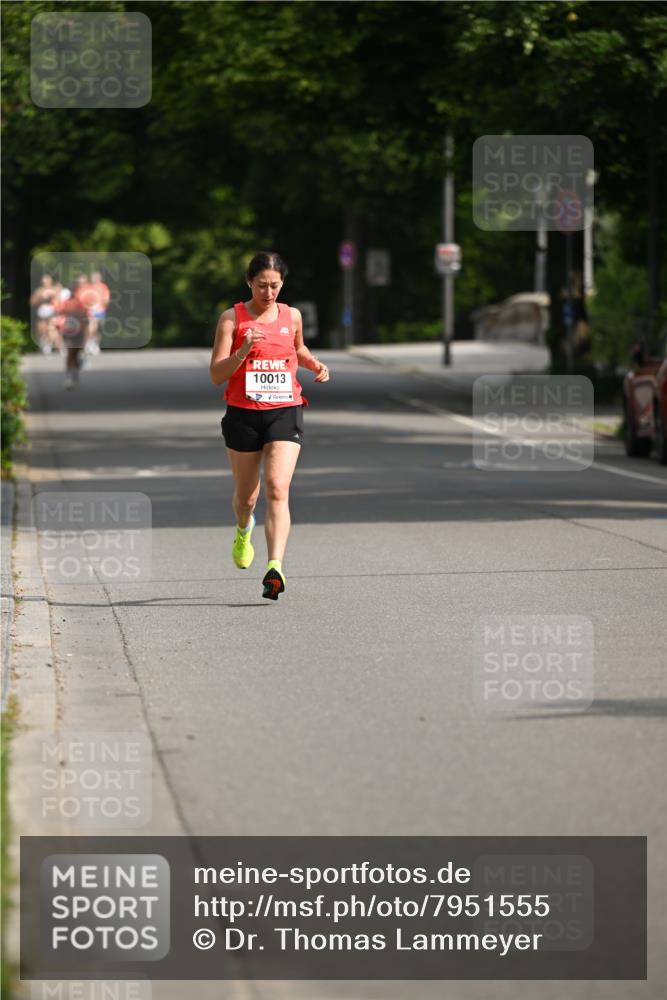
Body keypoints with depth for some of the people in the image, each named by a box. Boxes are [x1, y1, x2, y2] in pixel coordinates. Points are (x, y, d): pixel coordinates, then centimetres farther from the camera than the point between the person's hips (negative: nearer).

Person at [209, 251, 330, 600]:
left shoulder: (292, 316, 7)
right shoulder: (232, 318, -3)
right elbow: (216, 375, -8)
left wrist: (315, 364, 9)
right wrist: (242, 352, -24)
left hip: (285, 413, 0)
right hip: (243, 414, 0)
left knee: (277, 490, -18)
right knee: (246, 495, 14)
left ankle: (275, 567, -27)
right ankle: (243, 531, 50)